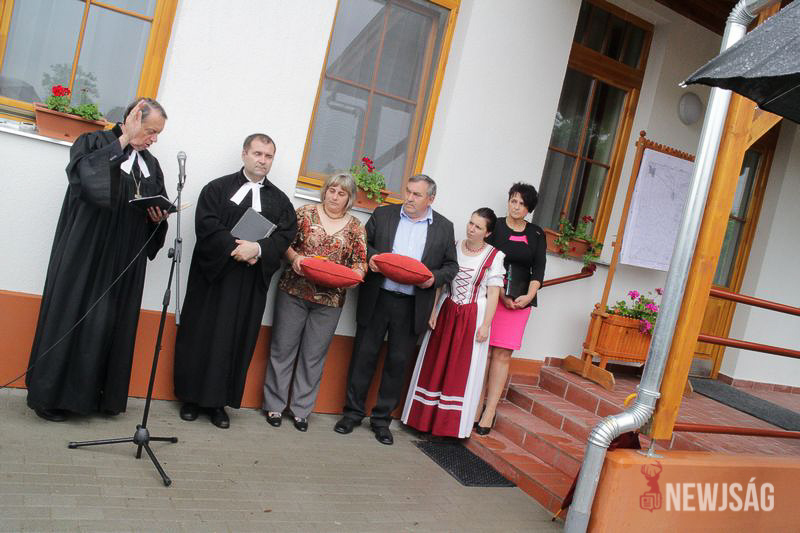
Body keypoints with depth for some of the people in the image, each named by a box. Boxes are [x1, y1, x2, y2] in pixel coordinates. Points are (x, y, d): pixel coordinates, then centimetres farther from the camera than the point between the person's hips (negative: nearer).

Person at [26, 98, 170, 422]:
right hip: (86, 251, -5)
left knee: (113, 322, 6)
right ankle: (51, 395, 10)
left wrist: (159, 217, -6)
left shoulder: (150, 164, 14)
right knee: (73, 317, -1)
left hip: (125, 261, 5)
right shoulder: (93, 143, -1)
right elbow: (89, 178, -21)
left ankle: (99, 395, 15)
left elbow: (158, 210, 18)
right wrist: (124, 140, -17)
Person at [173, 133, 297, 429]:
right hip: (213, 274, -1)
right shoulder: (218, 188, 5)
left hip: (252, 283, 2)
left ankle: (218, 400, 13)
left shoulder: (280, 200, 12)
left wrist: (258, 249, -18)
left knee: (236, 339, 3)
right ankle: (192, 396, 16)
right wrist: (237, 248, -17)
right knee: (202, 335, 3)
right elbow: (206, 225, -7)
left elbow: (285, 234, -1)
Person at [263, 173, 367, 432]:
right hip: (294, 292, -1)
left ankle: (301, 409, 22)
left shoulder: (355, 227, 5)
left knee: (314, 356, 9)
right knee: (282, 349, 7)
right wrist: (294, 257, -17)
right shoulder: (305, 212, 2)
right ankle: (274, 405, 21)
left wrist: (353, 275, -18)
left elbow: (361, 262, 2)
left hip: (330, 300, 1)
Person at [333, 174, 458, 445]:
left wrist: (435, 278, -11)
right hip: (377, 299, 0)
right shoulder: (382, 215, 5)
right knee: (364, 355, 7)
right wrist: (370, 257, -11)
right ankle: (353, 412, 23)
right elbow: (363, 243, 11)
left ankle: (382, 418, 22)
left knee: (397, 362, 7)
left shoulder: (444, 227, 6)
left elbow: (451, 266, 9)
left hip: (412, 307, 0)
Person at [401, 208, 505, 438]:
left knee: (462, 371, 2)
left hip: (472, 317, -3)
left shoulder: (494, 256, -6)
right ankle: (425, 417, 22)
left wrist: (485, 325, -10)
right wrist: (433, 311, -4)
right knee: (435, 365, 9)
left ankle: (450, 422, 15)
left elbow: (493, 293, -6)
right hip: (446, 312, 3)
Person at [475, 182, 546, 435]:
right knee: (484, 351, -3)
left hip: (520, 300, 2)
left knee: (502, 354, -1)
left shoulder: (536, 234, 12)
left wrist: (529, 296, -9)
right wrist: (501, 295, -11)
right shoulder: (495, 227, 3)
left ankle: (489, 412, 1)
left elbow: (539, 268, 6)